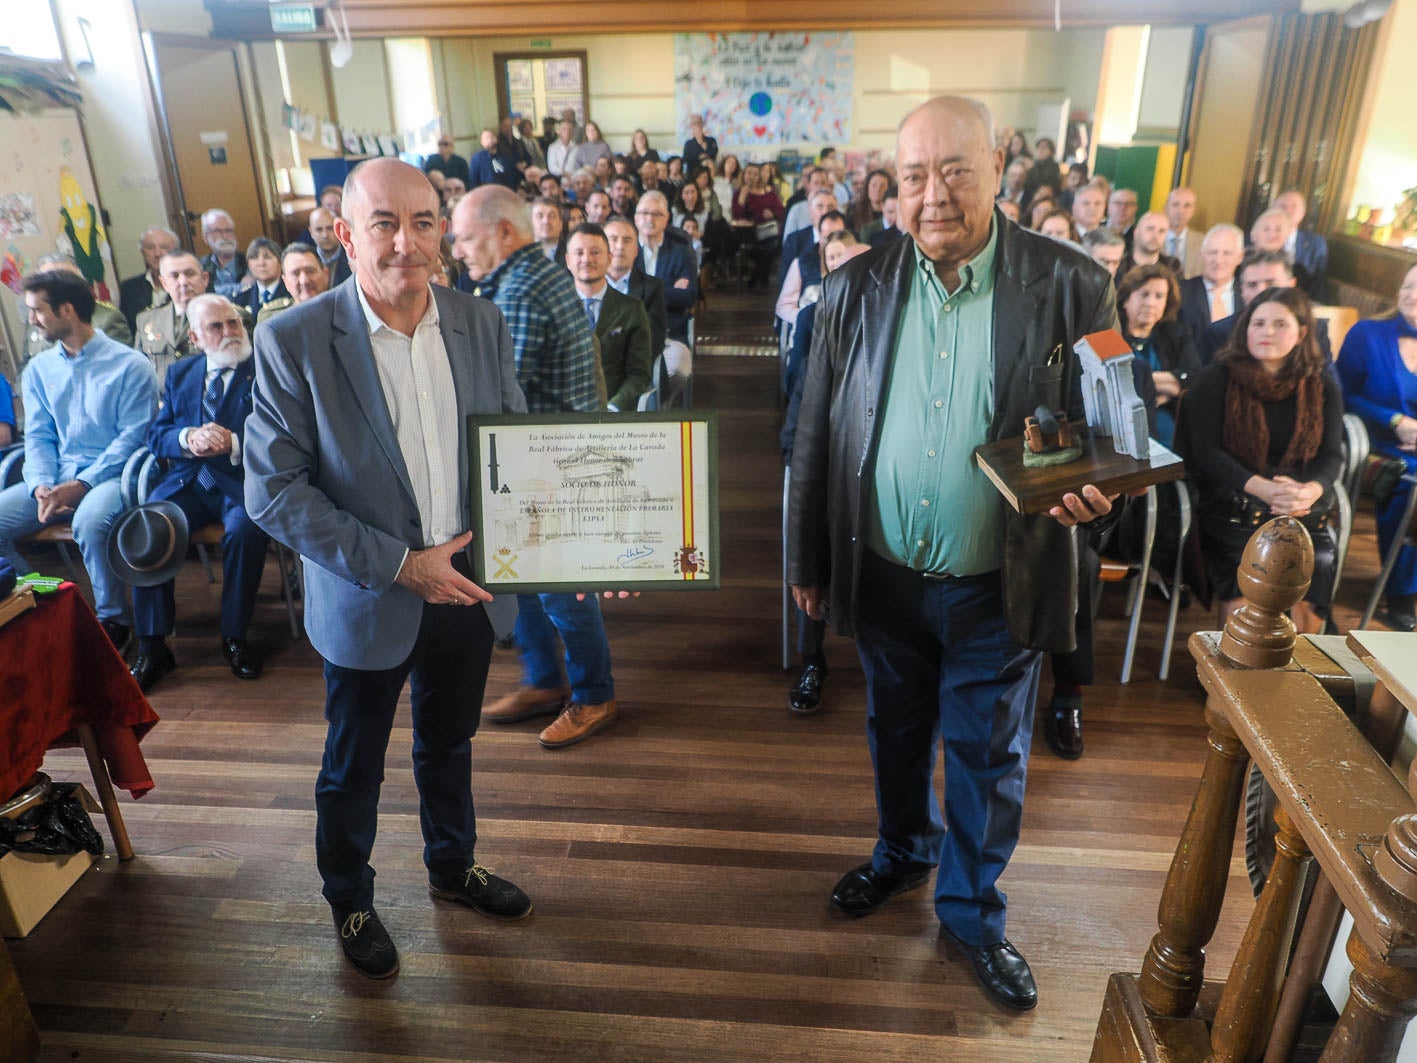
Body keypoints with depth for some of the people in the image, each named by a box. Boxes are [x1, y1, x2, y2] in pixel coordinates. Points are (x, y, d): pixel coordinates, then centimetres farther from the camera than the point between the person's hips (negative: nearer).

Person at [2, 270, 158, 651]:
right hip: (57, 477, 6)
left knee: (90, 520, -36)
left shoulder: (131, 365, -4)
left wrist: (82, 485, -19)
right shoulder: (38, 369, 13)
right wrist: (41, 486, -10)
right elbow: (38, 436, 10)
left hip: (113, 474, -6)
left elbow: (132, 436, -10)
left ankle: (113, 622, -15)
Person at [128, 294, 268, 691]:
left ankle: (234, 636, -12)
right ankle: (152, 646, -9)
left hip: (243, 478, -4)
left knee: (244, 530, -33)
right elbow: (156, 434, 12)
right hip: (188, 479, 4)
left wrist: (234, 443, -22)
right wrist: (188, 438, -10)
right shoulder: (179, 374, 19)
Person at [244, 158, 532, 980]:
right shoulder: (293, 341, -16)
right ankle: (349, 900, 45)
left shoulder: (481, 323, -5)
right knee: (354, 767, 18)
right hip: (367, 598, -3)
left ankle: (453, 865, 51)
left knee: (450, 744, 25)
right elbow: (273, 489, -16)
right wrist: (398, 564, -21)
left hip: (467, 584, 4)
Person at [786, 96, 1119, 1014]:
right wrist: (809, 559, 4)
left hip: (998, 587, -2)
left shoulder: (1070, 286, -10)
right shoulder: (857, 289, -4)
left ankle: (972, 912, 39)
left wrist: (1093, 488, -27)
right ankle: (905, 850, 52)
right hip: (884, 576, 2)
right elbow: (816, 436, 1)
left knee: (990, 757, 14)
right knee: (896, 732, 23)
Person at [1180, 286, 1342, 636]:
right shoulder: (1216, 380, 2)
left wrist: (1311, 490, -22)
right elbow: (1206, 450, -8)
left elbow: (1332, 455, 3)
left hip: (1303, 512, 3)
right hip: (1232, 509, -2)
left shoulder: (1322, 386, 11)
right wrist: (1263, 488, -24)